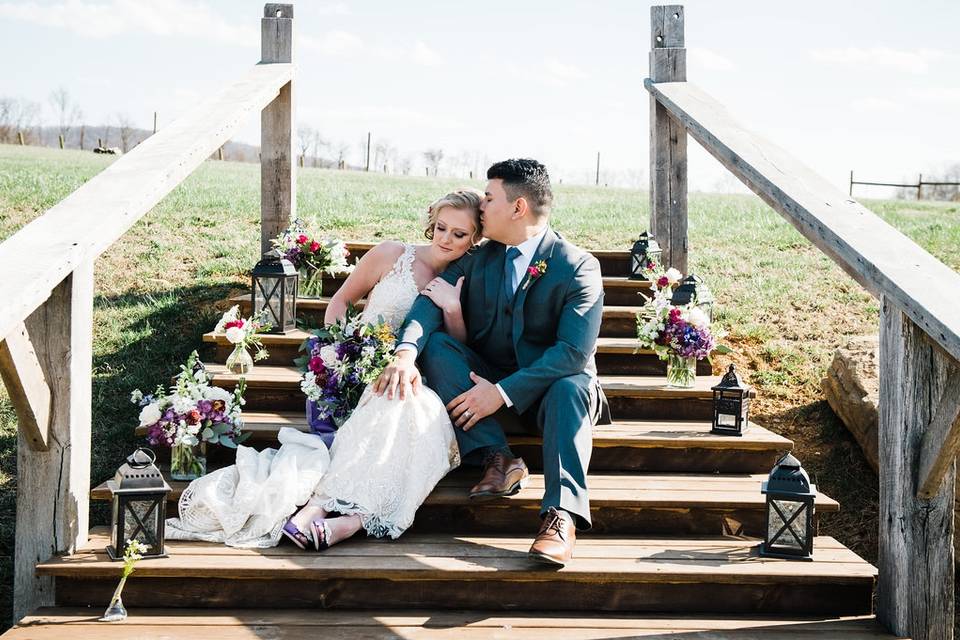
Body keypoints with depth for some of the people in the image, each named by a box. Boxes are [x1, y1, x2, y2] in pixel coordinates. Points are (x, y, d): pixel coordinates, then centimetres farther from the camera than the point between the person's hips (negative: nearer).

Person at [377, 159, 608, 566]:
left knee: (573, 387, -36)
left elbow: (575, 351, -22)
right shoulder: (478, 258, 5)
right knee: (436, 345, -18)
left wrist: (502, 391, -29)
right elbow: (431, 301, -9)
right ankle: (496, 457, -28)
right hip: (487, 383, 5)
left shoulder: (579, 267, -11)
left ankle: (562, 514, -46)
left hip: (550, 391, -4)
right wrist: (406, 354, -30)